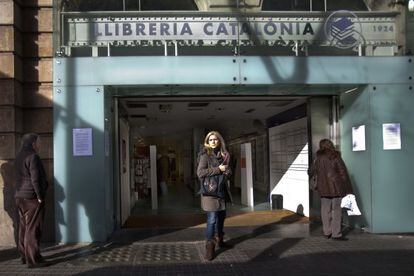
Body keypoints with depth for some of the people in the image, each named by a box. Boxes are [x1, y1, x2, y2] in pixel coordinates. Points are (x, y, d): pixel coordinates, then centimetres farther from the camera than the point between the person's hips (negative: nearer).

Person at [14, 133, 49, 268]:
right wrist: (40, 196, -13)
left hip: (20, 197, 9)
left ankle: (24, 256, 23)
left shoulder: (19, 157, 13)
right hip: (32, 197, -9)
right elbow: (35, 179, -20)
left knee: (24, 227, 15)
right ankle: (33, 260, -2)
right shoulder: (33, 157, -15)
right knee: (33, 229, -5)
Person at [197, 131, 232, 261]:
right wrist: (218, 169, -17)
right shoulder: (205, 155, -6)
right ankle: (210, 246, -2)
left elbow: (227, 171, 22)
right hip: (210, 190, -7)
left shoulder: (223, 155, 12)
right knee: (212, 218, -10)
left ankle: (218, 239, 35)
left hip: (221, 190, 7)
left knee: (221, 216, 16)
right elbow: (200, 172, -16)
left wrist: (227, 170, -3)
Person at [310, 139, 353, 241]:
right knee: (337, 210, 3)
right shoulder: (336, 158, -7)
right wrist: (347, 189, 0)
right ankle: (336, 234, 5)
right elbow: (343, 174, -5)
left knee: (325, 210, 12)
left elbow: (313, 172, 11)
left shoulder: (318, 159, 0)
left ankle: (327, 232, 19)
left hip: (323, 189, 3)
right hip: (336, 188, -3)